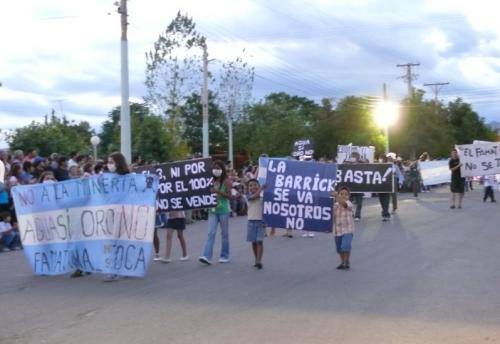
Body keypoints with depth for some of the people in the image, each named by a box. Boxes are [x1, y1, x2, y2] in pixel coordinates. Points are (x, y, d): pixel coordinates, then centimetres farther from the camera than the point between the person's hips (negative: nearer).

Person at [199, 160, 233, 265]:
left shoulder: (226, 181, -5)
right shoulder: (211, 181, 8)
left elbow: (229, 196, -12)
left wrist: (218, 191, -23)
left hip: (223, 210, -3)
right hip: (213, 210, 4)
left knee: (224, 234, 7)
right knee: (211, 233, -6)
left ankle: (225, 256, 18)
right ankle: (207, 256, -13)